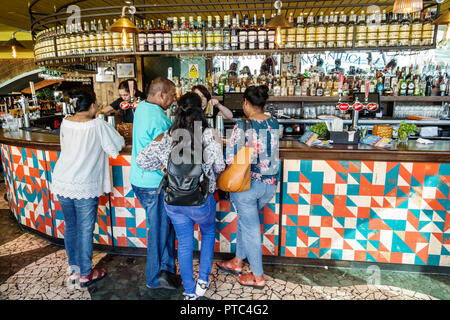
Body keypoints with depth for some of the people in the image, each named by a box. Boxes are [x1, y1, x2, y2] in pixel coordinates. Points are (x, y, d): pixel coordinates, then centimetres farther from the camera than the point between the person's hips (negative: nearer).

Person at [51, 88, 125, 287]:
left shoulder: (65, 122, 3)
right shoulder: (99, 125, -13)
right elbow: (120, 144, -4)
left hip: (61, 184, 6)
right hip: (84, 187, -5)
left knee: (70, 227, 18)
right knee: (85, 230, 7)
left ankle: (74, 270, 32)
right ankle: (86, 274, 21)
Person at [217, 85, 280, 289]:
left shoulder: (242, 126, -18)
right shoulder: (274, 123, 2)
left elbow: (230, 158, -18)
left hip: (247, 183, -6)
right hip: (270, 183, 7)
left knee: (250, 228, 10)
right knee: (245, 220, 24)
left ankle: (257, 277, 25)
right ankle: (237, 261, 40)